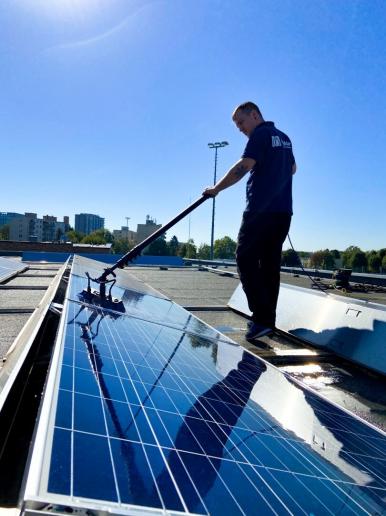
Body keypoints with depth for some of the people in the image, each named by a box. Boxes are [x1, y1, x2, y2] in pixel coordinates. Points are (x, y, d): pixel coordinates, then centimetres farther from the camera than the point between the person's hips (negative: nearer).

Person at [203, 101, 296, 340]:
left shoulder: (260, 134, -5)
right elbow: (292, 169, 33)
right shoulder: (284, 137, 20)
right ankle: (268, 320, 10)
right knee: (270, 264, 8)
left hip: (261, 209, -8)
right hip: (283, 211, 8)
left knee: (246, 259, -5)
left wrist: (216, 189, -14)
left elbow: (244, 166, -18)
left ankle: (261, 318, -12)